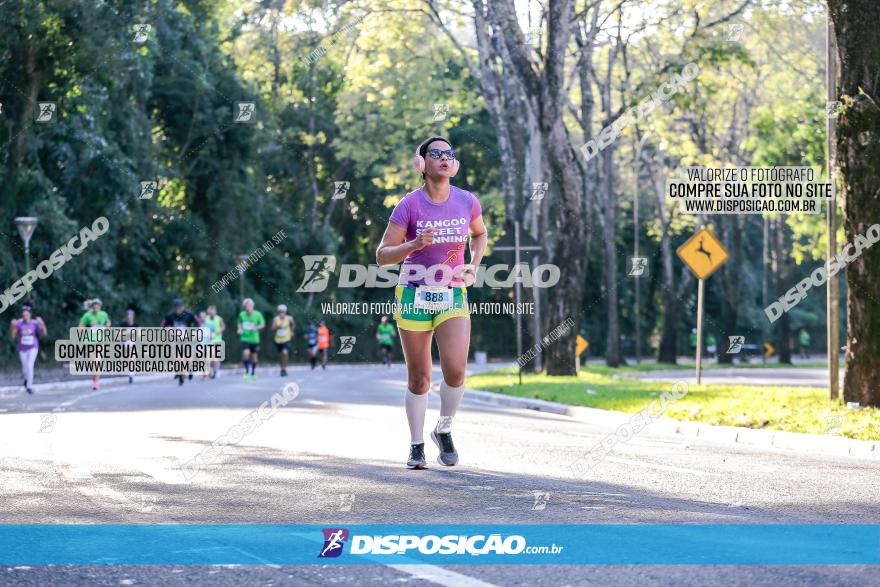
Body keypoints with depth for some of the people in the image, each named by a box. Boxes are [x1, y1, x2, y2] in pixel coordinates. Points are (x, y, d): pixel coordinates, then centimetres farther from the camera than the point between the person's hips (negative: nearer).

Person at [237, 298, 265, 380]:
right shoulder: (242, 314, 0)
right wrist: (239, 329, -4)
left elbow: (263, 324, 1)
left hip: (254, 338, 0)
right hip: (245, 338, 0)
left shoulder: (257, 314, -6)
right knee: (245, 354, -19)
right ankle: (246, 372, -5)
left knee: (254, 356, 9)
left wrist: (256, 328, -18)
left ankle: (253, 373, 29)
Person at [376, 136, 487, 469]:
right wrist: (414, 245, -26)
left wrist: (473, 265, 4)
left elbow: (479, 233, 21)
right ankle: (416, 446, 19)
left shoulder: (467, 202, -2)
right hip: (414, 295, -2)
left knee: (456, 370, -14)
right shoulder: (409, 205, -10)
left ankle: (444, 431, 12)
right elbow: (382, 256, -9)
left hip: (453, 296, 2)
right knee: (419, 378, 3)